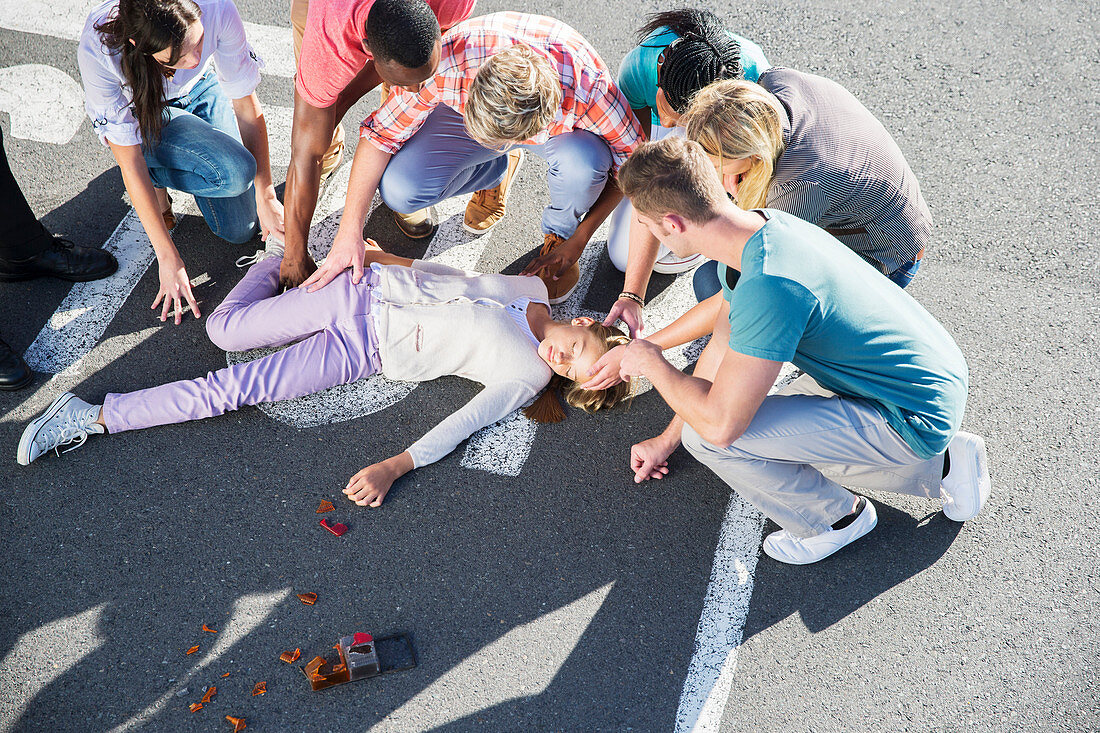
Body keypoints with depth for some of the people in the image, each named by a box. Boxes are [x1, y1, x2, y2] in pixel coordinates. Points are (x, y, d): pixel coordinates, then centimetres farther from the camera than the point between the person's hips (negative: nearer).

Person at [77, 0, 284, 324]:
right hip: (134, 111, -3)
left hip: (200, 89, 3)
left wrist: (266, 199, -18)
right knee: (234, 172, -30)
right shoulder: (98, 51, -39)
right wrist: (168, 258, -28)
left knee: (242, 228, -3)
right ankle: (156, 177, 1)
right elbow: (130, 164, -30)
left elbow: (248, 108, -21)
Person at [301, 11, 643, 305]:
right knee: (398, 189, -23)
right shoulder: (446, 65, -39)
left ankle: (559, 233, -1)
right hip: (467, 110, 2)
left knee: (582, 162, -38)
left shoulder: (589, 91, -41)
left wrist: (578, 241, -19)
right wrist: (349, 232, -28)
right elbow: (382, 133, -25)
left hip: (560, 129, -1)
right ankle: (499, 170, 9)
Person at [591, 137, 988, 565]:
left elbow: (720, 424, -31)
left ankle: (838, 518, 6)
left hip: (915, 419, -9)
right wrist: (668, 438, 20)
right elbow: (724, 323, 13)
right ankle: (939, 468, 26)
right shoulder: (759, 225, -2)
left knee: (706, 435, -17)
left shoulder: (769, 287, -33)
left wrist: (651, 363, -12)